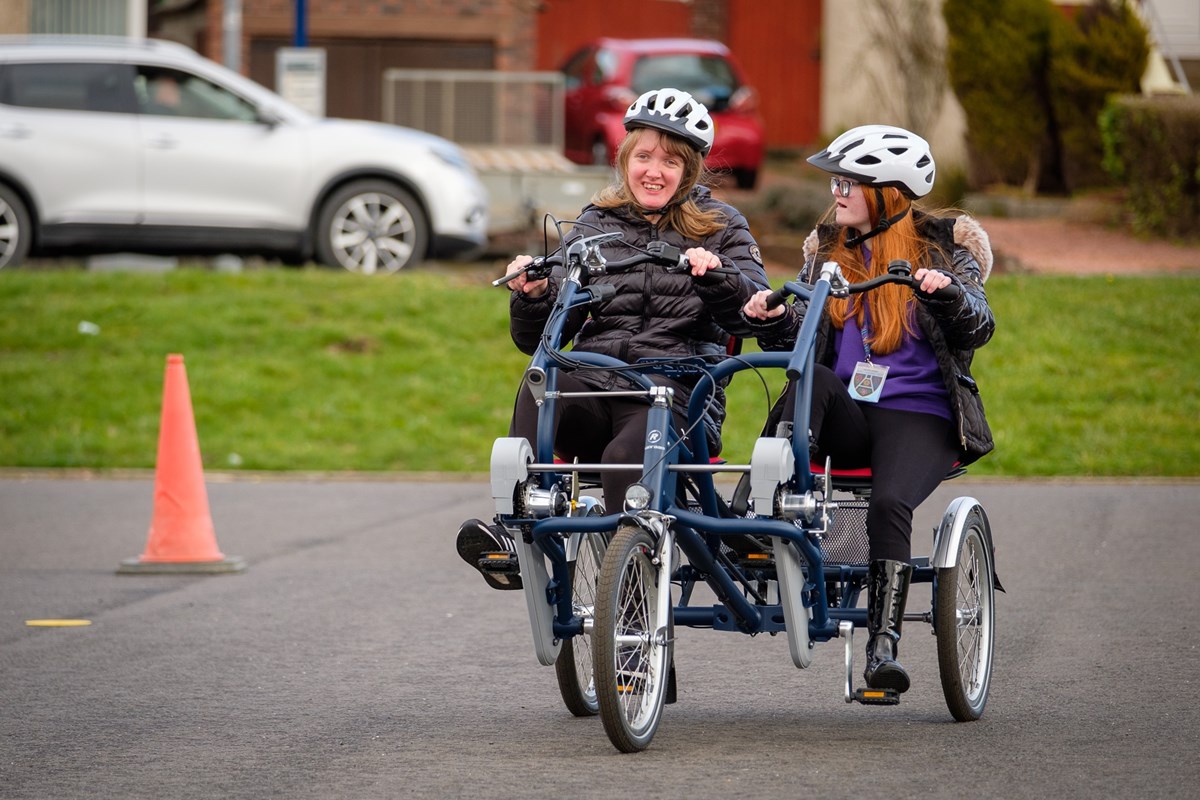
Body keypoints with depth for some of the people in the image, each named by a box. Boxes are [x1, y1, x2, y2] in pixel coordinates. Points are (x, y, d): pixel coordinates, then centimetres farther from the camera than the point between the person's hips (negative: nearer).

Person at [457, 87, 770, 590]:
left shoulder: (721, 228, 13)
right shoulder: (595, 227, 19)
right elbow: (537, 339, 15)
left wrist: (716, 276, -22)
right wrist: (532, 297, -8)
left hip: (678, 389, -2)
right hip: (593, 380, 3)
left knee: (627, 458, -37)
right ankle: (517, 539, -44)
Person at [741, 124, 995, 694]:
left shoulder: (942, 247, 5)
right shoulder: (827, 250, 18)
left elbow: (977, 329, -8)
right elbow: (799, 339, 12)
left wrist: (946, 293, -28)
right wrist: (771, 321, -11)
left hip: (916, 417, -3)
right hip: (844, 416, 3)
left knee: (889, 503, -31)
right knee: (813, 377, -31)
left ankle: (883, 645, -31)